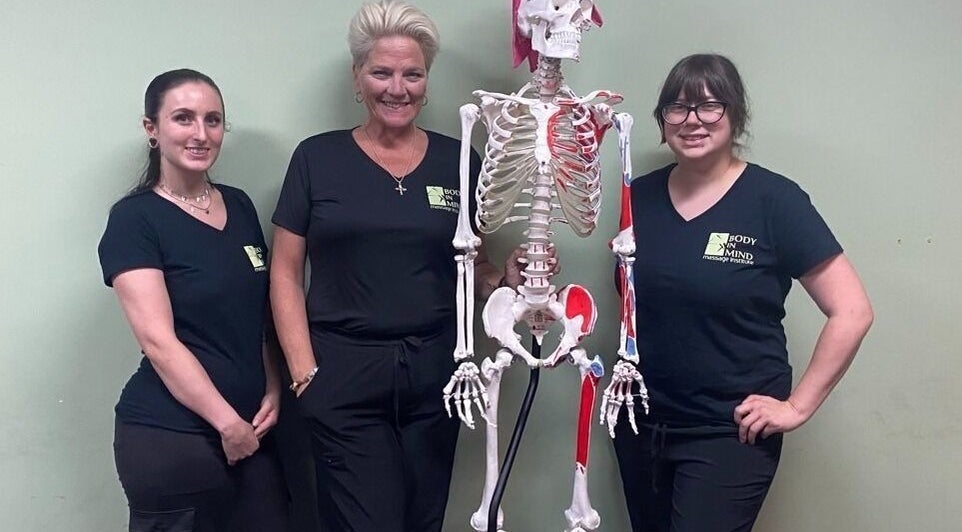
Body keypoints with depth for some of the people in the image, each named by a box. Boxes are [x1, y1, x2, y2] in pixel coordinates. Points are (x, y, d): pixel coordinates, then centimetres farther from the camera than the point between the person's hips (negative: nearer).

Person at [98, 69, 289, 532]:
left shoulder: (239, 205, 10)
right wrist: (228, 423, -13)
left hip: (252, 431, 6)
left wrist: (273, 390, 2)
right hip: (170, 440, -5)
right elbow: (158, 340, -14)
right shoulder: (134, 220, -8)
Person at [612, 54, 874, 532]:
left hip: (730, 433, -5)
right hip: (639, 424, 5)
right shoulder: (641, 196, 2)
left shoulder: (774, 200, -11)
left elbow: (852, 312, -12)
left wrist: (797, 406, -11)